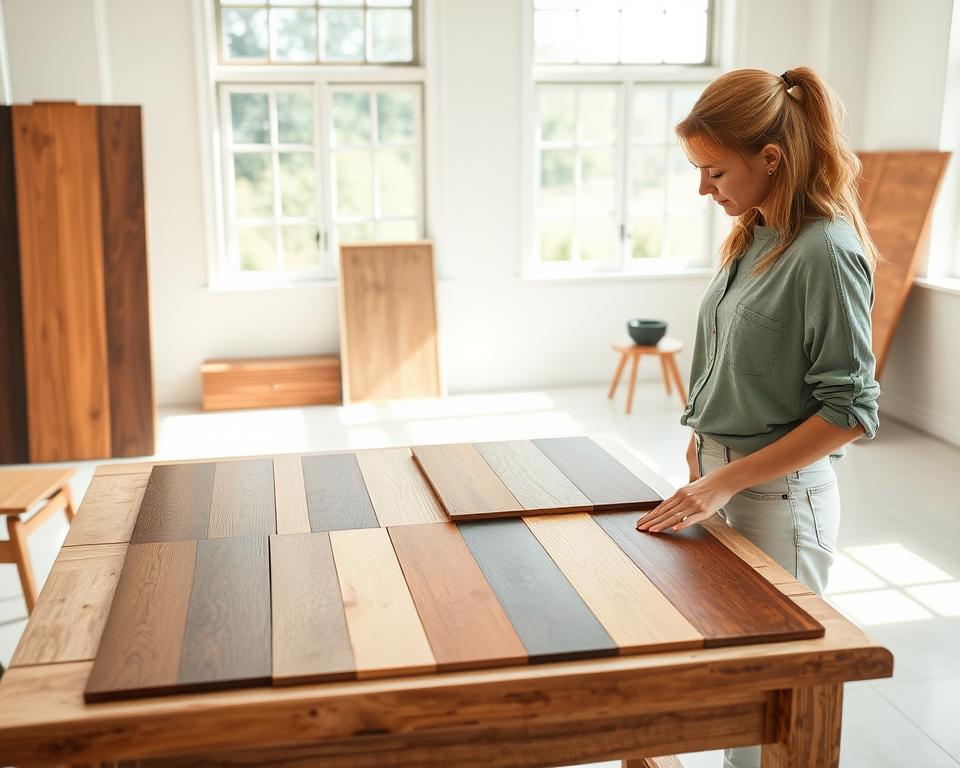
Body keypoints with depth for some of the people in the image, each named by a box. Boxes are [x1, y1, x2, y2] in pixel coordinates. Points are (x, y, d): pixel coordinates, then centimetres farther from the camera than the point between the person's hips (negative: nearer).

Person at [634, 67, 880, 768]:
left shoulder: (827, 251, -18)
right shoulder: (752, 238, 6)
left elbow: (850, 411, -19)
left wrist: (726, 481, -20)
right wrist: (703, 457, 7)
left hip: (780, 495, -7)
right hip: (721, 480, 8)